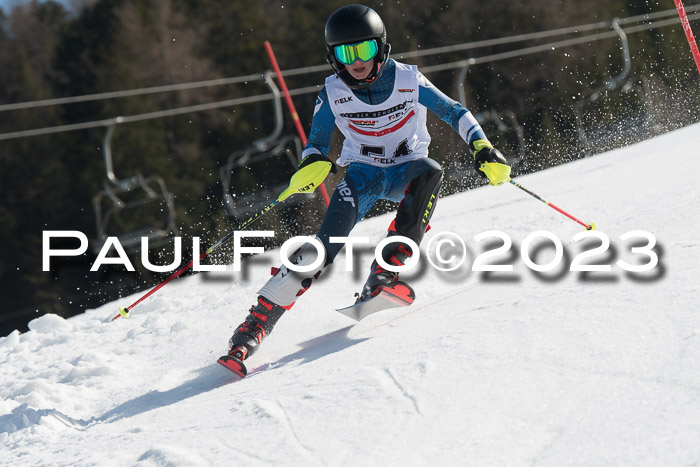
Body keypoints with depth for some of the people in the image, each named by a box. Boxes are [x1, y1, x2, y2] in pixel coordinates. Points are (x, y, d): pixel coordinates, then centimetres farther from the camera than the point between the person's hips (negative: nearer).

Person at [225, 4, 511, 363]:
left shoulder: (408, 81, -12)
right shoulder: (333, 94, -9)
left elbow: (455, 113, -5)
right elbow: (316, 145, -1)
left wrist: (481, 147, -21)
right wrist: (314, 163, -25)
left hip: (407, 169, 1)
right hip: (363, 172, -1)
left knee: (429, 172, -36)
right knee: (328, 242, -24)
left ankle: (386, 271, -34)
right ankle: (259, 319, -26)